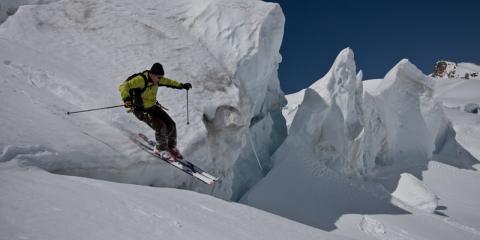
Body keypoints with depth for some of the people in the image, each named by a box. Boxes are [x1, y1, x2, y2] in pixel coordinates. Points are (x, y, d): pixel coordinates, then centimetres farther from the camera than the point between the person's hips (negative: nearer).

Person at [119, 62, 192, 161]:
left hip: (153, 107, 7)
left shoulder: (156, 79, -6)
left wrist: (181, 85, 21)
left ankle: (171, 146, 26)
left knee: (171, 125, 0)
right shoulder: (140, 80, -28)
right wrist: (127, 100, -52)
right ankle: (161, 150, 4)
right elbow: (123, 87, -36)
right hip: (141, 110, -7)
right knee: (161, 127, -21)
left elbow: (168, 82, 14)